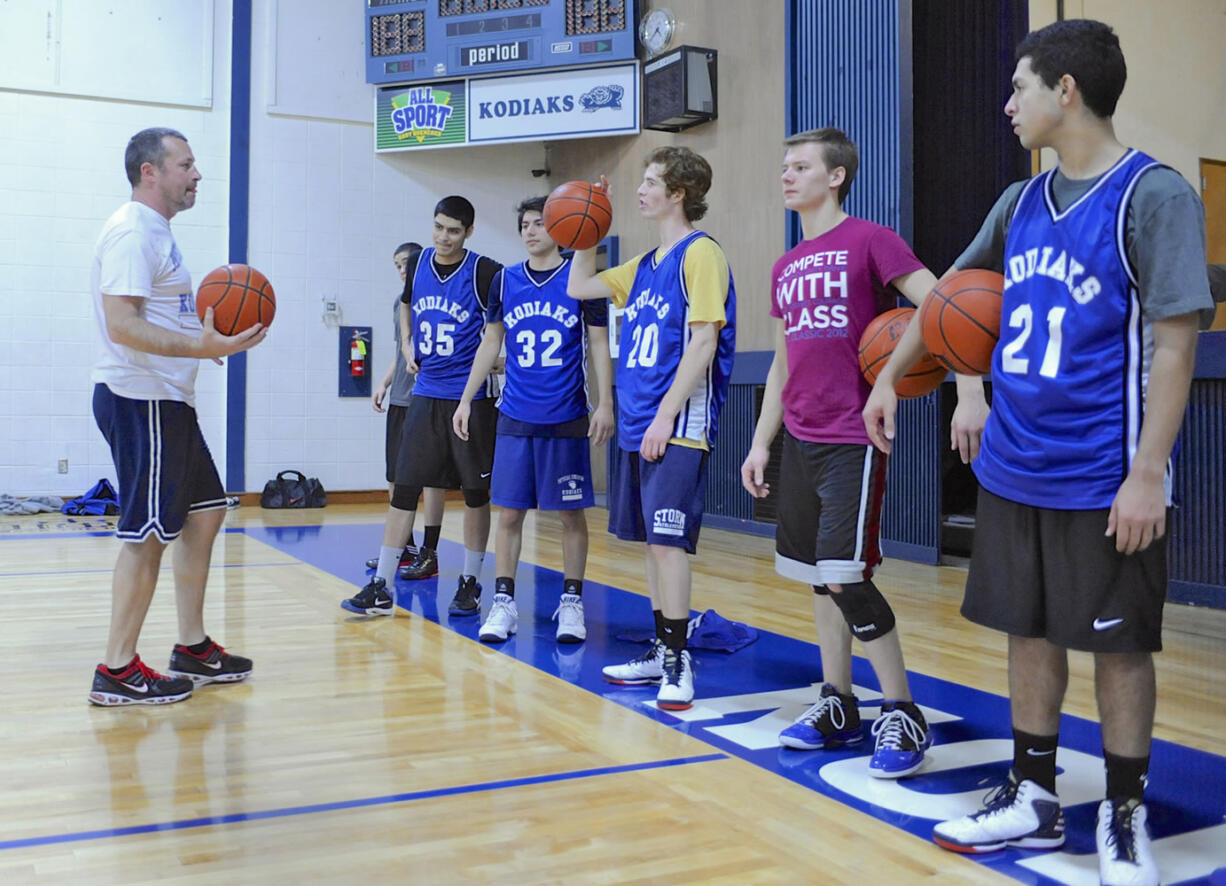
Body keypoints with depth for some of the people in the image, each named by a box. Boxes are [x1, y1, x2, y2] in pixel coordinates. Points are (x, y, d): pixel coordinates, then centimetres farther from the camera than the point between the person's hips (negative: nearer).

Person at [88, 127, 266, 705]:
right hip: (139, 401, -11)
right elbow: (122, 326, -24)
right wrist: (202, 347, -28)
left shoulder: (154, 232, 19)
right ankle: (116, 672, 3)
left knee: (204, 513, 14)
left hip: (166, 402, 11)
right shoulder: (131, 231, -13)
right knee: (147, 534, -6)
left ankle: (192, 650, 22)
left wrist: (206, 336, 15)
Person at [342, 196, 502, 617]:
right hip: (425, 394, 4)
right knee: (404, 489, 2)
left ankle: (469, 583, 18)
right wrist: (408, 345, 13)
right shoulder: (418, 264, 6)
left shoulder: (485, 273, -9)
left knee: (475, 491, 5)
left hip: (470, 397, -4)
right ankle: (380, 588, 6)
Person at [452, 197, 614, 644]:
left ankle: (571, 602, 15)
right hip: (515, 417, 3)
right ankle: (503, 603, 12)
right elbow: (490, 343, 14)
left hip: (567, 418, -2)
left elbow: (599, 344, 1)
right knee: (509, 511, 3)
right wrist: (466, 399, 11)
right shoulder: (505, 280, 8)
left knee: (571, 513, 4)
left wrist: (605, 403, -8)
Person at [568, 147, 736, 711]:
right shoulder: (646, 265, 17)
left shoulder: (700, 253, -8)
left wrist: (667, 415, -18)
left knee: (666, 540, -9)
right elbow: (579, 287, 27)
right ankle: (661, 652, 21)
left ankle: (678, 662, -1)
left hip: (678, 428, -9)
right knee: (650, 540, 12)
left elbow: (703, 342, -15)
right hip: (638, 426, 9)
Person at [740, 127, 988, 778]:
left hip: (853, 439, -7)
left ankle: (902, 717, 4)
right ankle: (838, 709, 23)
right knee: (818, 575, 11)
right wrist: (760, 443, 17)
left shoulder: (869, 241, -6)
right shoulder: (785, 267, 16)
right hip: (801, 442, 8)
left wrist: (970, 392, -25)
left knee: (845, 575, -11)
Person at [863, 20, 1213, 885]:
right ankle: (1033, 799, 28)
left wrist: (1147, 475, -18)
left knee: (1119, 644, 5)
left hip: (1104, 480, -6)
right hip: (1014, 470, 6)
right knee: (1029, 631, 14)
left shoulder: (1154, 195, -10)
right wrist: (891, 375, 20)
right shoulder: (1021, 201, 9)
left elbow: (1174, 343, -14)